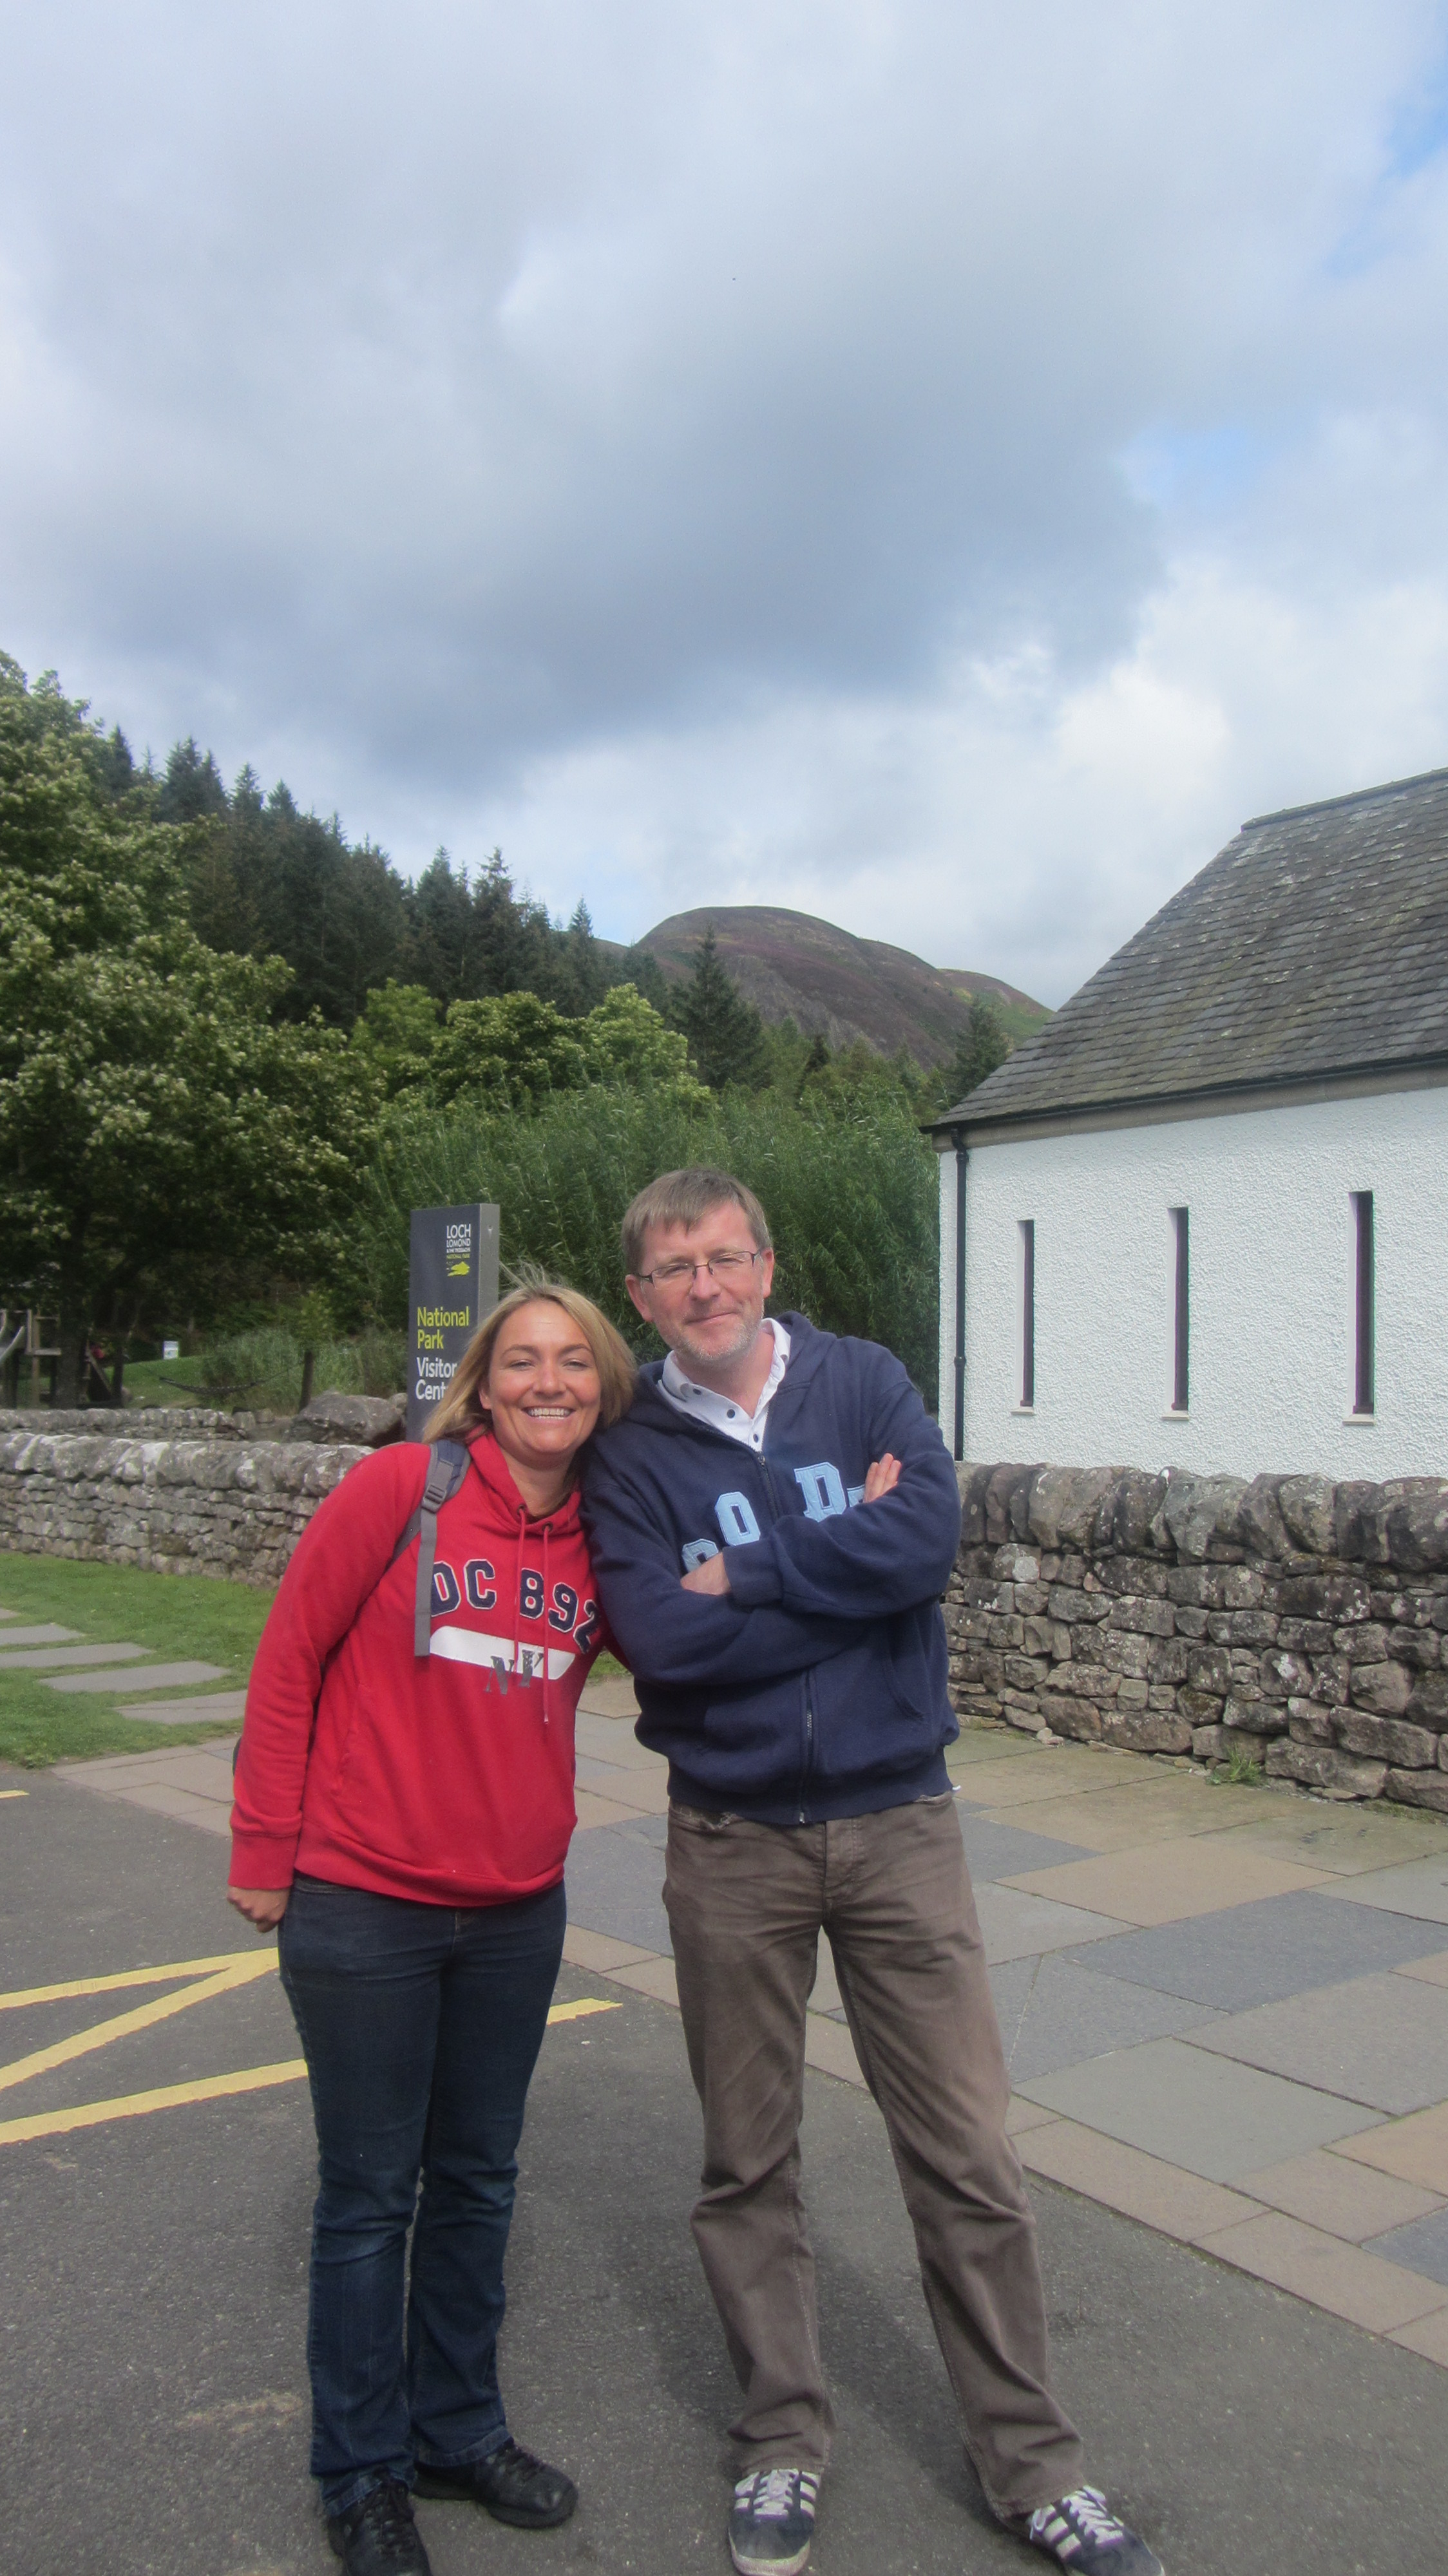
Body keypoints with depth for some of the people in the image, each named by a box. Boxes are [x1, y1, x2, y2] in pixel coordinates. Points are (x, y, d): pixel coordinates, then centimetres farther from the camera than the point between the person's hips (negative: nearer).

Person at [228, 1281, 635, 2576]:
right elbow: (290, 1658, -9)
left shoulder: (604, 1537, -2)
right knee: (371, 2197, 11)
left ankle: (458, 2428, 41)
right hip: (363, 1907, -4)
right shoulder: (401, 1487, -15)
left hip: (518, 1909, 4)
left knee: (478, 2182, 19)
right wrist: (265, 1848, -5)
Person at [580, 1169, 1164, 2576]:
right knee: (747, 2165, 15)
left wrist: (745, 1575, -15)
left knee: (969, 2161, 8)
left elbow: (928, 1539, -19)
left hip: (899, 1823, 0)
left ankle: (1029, 2460, 28)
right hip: (732, 1842, 1)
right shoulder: (631, 1454, -3)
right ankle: (783, 2441, 37)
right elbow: (656, 1631, -17)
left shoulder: (865, 1382, -3)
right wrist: (840, 1563, -15)